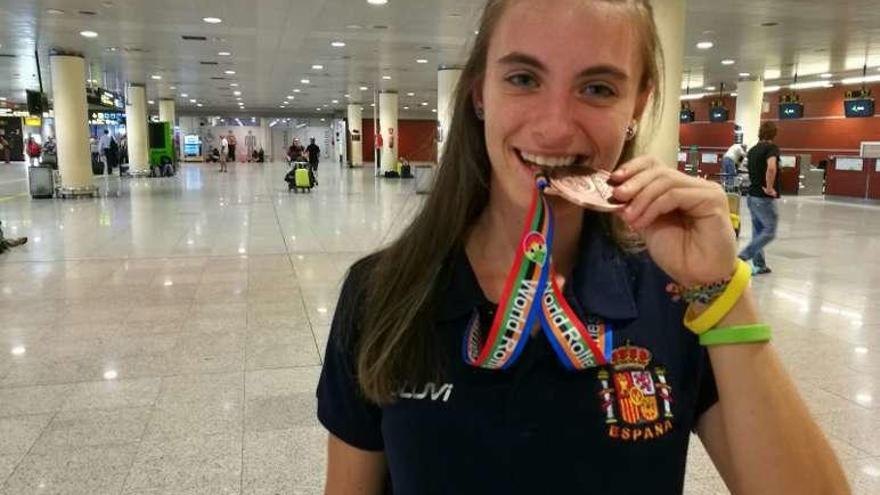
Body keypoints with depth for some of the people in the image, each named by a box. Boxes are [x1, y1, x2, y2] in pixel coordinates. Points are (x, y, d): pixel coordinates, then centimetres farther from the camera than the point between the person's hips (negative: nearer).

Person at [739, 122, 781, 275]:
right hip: (764, 198, -8)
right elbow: (771, 168, -32)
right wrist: (769, 188, -23)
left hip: (752, 196, 8)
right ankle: (742, 257, -11)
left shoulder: (752, 150, 11)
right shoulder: (771, 148, -12)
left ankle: (759, 265, 18)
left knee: (758, 231, 14)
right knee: (769, 232, -1)